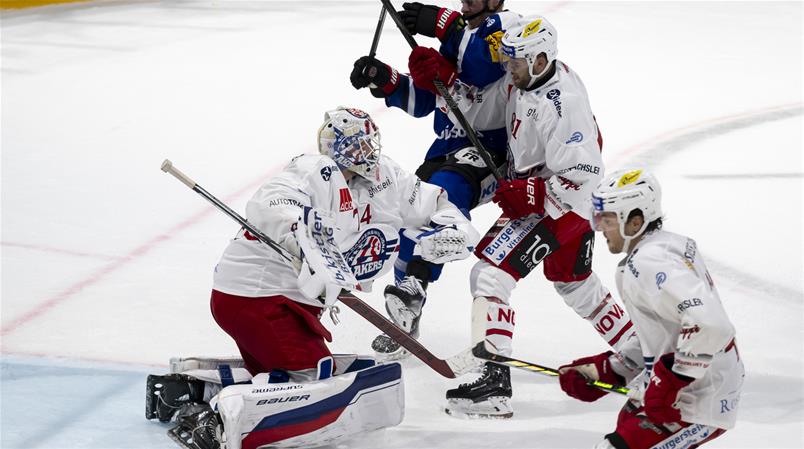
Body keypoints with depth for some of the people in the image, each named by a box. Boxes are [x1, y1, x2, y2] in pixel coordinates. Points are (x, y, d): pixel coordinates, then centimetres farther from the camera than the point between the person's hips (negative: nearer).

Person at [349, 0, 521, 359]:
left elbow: (490, 63, -30)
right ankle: (405, 319, 14)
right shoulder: (455, 36, 17)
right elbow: (420, 101, 18)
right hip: (448, 148, 8)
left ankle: (416, 285, -40)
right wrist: (384, 79, 2)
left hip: (492, 148, -8)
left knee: (446, 187, -34)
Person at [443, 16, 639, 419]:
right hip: (533, 193, 10)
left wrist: (528, 195, -31)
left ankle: (493, 385, -24)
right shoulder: (522, 80, -1)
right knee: (575, 283, 26)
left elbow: (584, 173, -28)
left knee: (491, 274, -17)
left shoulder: (561, 105, -28)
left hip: (561, 204, -10)